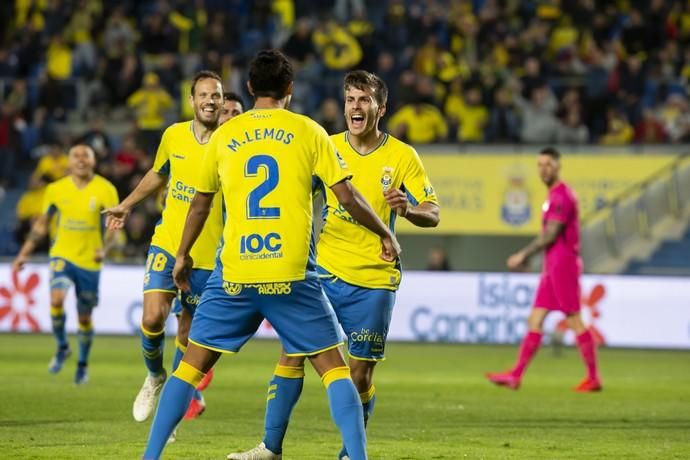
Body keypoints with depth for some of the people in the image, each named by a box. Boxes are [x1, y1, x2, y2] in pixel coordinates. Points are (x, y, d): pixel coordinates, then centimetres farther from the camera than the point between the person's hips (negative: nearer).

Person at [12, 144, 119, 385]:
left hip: (89, 261, -1)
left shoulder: (105, 190, -6)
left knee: (85, 317, 7)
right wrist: (24, 253, 8)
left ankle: (83, 364, 29)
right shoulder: (56, 189, 1)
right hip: (62, 255, 1)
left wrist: (104, 248, -21)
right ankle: (62, 347, 1)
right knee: (56, 299, -24)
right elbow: (42, 223, 11)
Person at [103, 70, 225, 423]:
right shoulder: (173, 135, 2)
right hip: (167, 244, 2)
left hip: (207, 253, -2)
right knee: (153, 317, -14)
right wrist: (126, 205, 30)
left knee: (189, 330, 3)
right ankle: (154, 378, 15)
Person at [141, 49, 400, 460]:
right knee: (334, 366, 6)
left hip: (234, 275, 2)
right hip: (292, 273, -2)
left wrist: (183, 256, 32)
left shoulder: (225, 135, 9)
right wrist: (386, 236, 15)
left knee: (193, 363, 11)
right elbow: (347, 196, 1)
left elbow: (200, 205, 18)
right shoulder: (308, 132, 3)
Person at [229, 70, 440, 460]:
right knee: (293, 352, -4)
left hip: (374, 279, -2)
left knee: (361, 371, 0)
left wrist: (408, 209, -26)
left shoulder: (402, 156, -2)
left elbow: (433, 214, -4)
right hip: (325, 270, 2)